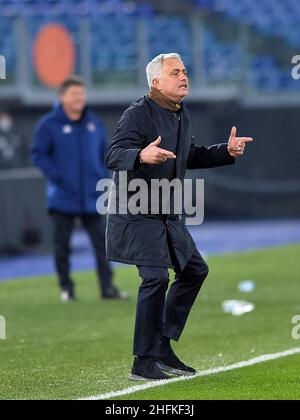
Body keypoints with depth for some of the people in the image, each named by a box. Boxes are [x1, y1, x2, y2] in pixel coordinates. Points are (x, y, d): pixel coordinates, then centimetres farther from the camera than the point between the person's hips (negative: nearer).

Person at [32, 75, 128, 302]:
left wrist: (102, 177, 5)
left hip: (92, 197, 3)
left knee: (102, 241, -1)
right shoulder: (49, 124, -5)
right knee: (62, 245, 4)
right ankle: (66, 288, 14)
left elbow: (104, 153, 17)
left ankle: (108, 287, 1)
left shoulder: (94, 123, 9)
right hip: (63, 198, -3)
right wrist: (57, 177, -15)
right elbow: (39, 155, -6)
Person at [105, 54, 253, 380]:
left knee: (194, 270, 13)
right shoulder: (138, 114, -17)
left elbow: (189, 157, 24)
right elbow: (112, 156, -26)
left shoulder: (181, 114, 10)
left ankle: (162, 345, 21)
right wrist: (142, 156, -46)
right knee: (156, 278, -16)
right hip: (137, 214, -9)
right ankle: (143, 363, -9)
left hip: (168, 213, 9)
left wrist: (226, 152, 12)